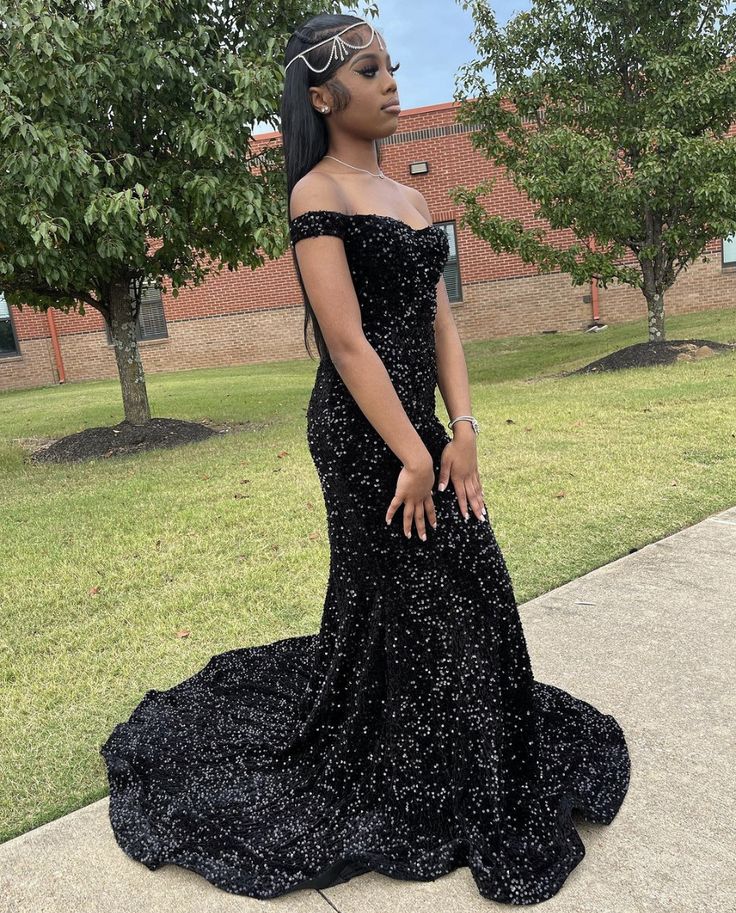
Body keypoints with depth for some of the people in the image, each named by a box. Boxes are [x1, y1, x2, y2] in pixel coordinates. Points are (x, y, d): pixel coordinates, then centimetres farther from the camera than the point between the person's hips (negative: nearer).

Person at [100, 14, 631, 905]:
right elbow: (347, 342, -17)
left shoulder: (409, 197, 15)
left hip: (419, 421, 8)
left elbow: (439, 320, 8)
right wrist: (412, 456, -17)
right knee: (397, 590, 4)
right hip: (362, 430, -8)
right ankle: (403, 794, 28)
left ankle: (474, 761, 39)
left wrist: (461, 429, -2)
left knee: (467, 586, 14)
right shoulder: (317, 195, -9)